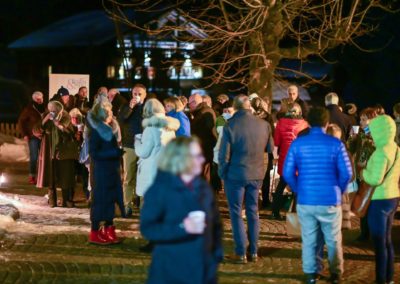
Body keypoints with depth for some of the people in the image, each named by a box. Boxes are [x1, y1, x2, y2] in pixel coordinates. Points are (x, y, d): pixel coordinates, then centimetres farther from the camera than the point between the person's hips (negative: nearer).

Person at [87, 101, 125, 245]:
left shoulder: (111, 129, 11)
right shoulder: (96, 130, -11)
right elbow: (94, 153, -17)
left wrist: (118, 152, -1)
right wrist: (115, 152, -21)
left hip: (112, 170, 7)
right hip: (101, 170, -7)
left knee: (111, 200, 10)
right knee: (99, 200, -2)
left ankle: (108, 231, 18)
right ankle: (94, 233, 6)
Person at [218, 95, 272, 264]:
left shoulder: (230, 126, -14)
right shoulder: (264, 125, -4)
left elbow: (224, 154, -11)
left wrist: (222, 173, 2)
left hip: (235, 174, -4)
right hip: (256, 174, 4)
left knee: (236, 213, 5)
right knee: (253, 213, 14)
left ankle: (241, 253, 3)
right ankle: (254, 252, 17)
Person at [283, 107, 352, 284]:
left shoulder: (297, 143, -2)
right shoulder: (335, 144, -7)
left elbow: (288, 173, -5)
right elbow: (346, 173, -8)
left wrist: (298, 190, 10)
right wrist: (338, 191, 8)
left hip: (305, 200, 1)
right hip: (330, 200, -1)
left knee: (309, 240, 13)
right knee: (333, 240, 13)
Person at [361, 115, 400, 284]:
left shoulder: (381, 151, -20)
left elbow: (375, 179, -23)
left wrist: (362, 172, -5)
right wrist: (369, 170, 12)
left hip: (380, 201, -9)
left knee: (379, 242, -1)